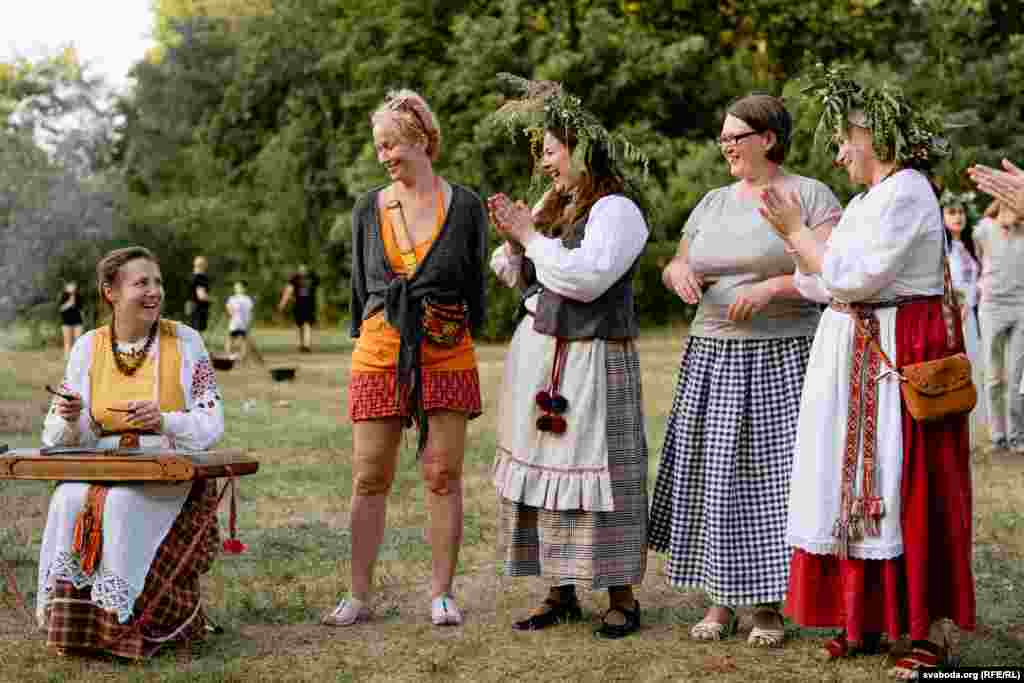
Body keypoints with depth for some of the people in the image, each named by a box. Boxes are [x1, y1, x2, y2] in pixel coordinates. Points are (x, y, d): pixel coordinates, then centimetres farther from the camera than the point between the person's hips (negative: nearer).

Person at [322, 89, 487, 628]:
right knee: (369, 478, 2)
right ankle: (359, 595, 9)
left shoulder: (465, 207, 3)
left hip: (447, 355, -2)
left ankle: (441, 593, 10)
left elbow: (475, 285, 8)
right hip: (378, 354, 2)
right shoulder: (368, 209, 9)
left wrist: (468, 338, 6)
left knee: (443, 476, 0)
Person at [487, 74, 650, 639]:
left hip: (592, 359, -8)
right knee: (543, 466, 7)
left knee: (595, 470, -5)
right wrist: (512, 240, 0)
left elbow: (585, 277, -22)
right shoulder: (551, 205, 15)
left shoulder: (616, 210, -9)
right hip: (536, 352, 8)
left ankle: (622, 597, 4)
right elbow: (518, 278, 20)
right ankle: (560, 593, 14)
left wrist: (530, 235, -13)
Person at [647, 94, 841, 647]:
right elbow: (674, 266, 20)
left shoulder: (810, 196, -2)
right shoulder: (712, 203, 15)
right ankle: (720, 601, 13)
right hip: (712, 357, 5)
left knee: (773, 476, -3)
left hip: (782, 359, -5)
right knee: (713, 475, 4)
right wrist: (678, 271, -4)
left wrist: (771, 287, -21)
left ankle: (768, 605, 8)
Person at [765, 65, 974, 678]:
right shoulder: (868, 199, 17)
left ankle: (933, 631, 1)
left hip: (899, 355, -10)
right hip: (858, 355, 10)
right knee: (860, 486, 10)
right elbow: (826, 282, 13)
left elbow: (853, 279, -19)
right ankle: (865, 620, 17)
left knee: (907, 491, -6)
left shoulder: (905, 195, -13)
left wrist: (795, 230, -10)